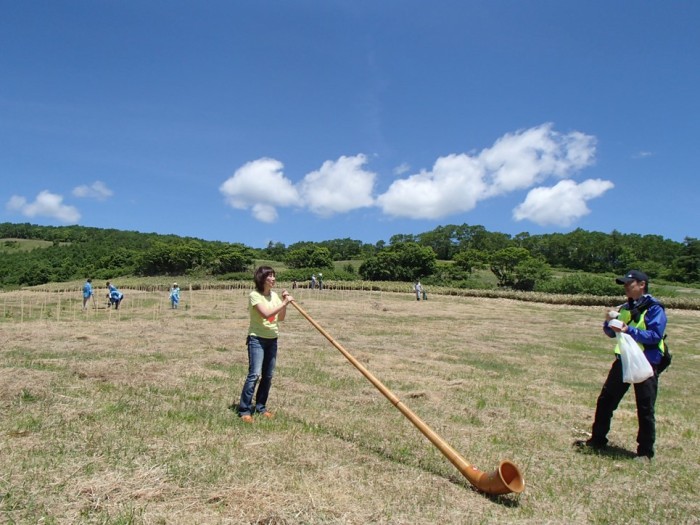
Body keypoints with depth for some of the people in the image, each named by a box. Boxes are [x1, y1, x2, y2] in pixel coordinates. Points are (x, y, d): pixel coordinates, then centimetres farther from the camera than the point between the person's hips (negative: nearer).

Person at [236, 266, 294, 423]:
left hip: (272, 339, 7)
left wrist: (284, 302, -5)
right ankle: (244, 410, -3)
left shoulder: (274, 295, 8)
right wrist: (284, 302, -23)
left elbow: (281, 318, 8)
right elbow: (266, 314, -25)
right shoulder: (254, 295, -12)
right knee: (254, 374, -13)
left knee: (268, 375, 9)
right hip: (257, 339, -7)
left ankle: (261, 406, 22)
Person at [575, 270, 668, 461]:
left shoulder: (655, 308, -10)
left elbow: (655, 335, -20)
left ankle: (645, 452, 16)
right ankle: (597, 440, 23)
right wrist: (609, 322, -7)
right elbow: (611, 333, 13)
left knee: (645, 409, 3)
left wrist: (629, 330, -29)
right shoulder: (626, 307, 10)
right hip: (623, 361, 7)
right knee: (605, 401, 10)